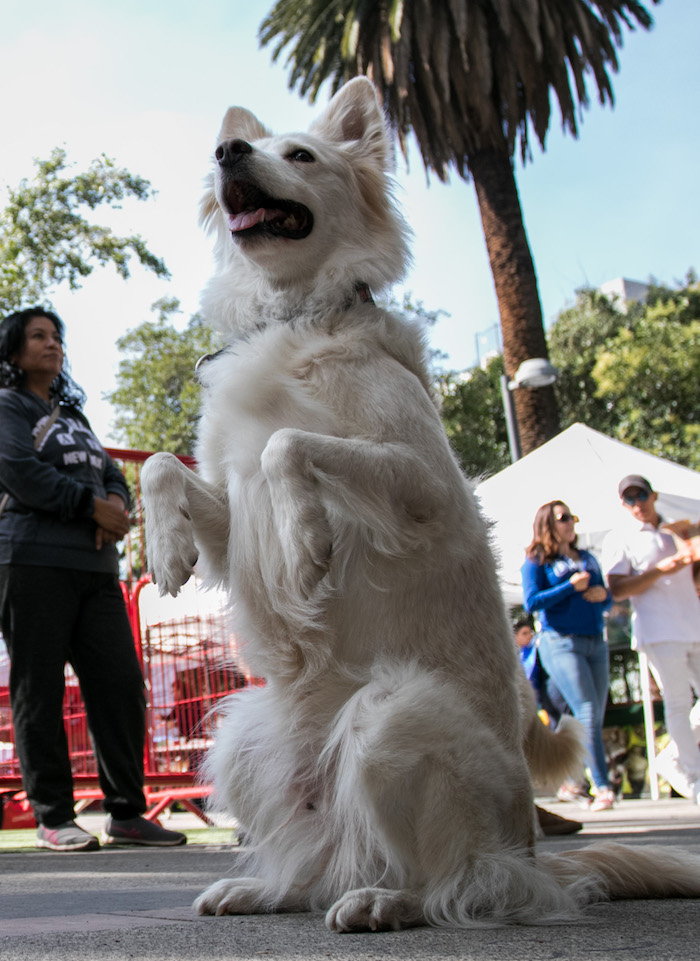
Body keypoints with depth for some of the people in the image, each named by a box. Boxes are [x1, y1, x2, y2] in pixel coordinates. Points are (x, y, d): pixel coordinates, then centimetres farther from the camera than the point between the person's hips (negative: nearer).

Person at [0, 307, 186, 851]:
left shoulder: (72, 413, 27)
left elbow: (110, 473, 21)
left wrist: (117, 502, -3)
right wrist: (91, 504, -10)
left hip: (95, 564, 6)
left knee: (122, 683, -1)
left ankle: (127, 813, 5)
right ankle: (53, 817, 2)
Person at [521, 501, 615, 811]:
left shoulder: (587, 559, 21)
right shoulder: (536, 561, 2)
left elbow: (606, 600, 22)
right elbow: (531, 602, -9)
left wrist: (603, 594, -2)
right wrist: (572, 586, -14)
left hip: (595, 643, 6)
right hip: (561, 643, -6)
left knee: (595, 718, 2)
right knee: (588, 714, -16)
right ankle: (603, 788, -18)